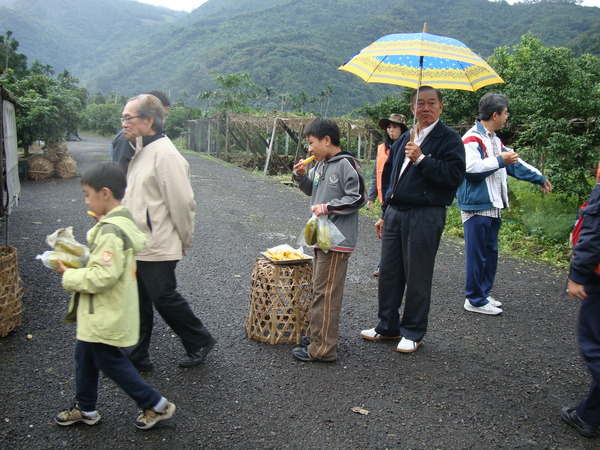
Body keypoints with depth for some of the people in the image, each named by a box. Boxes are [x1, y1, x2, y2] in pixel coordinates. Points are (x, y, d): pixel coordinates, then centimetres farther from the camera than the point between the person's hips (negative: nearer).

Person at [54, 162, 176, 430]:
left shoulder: (111, 231, -27)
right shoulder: (122, 222, 5)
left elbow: (103, 277, -30)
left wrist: (69, 276, -16)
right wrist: (77, 267, 6)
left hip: (106, 316, -10)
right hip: (100, 314, 10)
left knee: (110, 361, 5)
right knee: (85, 357, 22)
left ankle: (156, 405, 17)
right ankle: (85, 409, 40)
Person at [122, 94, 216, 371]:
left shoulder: (164, 153, -20)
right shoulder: (141, 150, 12)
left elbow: (182, 202, -20)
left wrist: (185, 240, -12)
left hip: (157, 247, -9)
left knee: (164, 298, 3)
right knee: (139, 302, 15)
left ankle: (200, 342, 23)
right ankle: (137, 357, 29)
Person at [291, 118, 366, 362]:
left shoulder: (346, 164, -14)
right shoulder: (321, 164, 11)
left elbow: (358, 197, -16)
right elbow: (313, 190, 24)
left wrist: (327, 208, -18)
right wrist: (302, 176, 5)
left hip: (337, 240, -9)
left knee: (325, 293, -5)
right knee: (319, 289, 18)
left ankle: (323, 348, 3)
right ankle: (317, 335, 32)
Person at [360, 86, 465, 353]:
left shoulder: (449, 139, -4)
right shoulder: (403, 140, 17)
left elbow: (454, 176, -17)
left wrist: (421, 159, -19)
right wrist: (384, 214, 19)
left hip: (425, 217, -6)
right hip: (395, 213, 7)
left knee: (417, 278, 2)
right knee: (388, 273, 11)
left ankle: (413, 333, 17)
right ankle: (388, 326, 25)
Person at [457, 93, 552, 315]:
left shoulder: (495, 141, 19)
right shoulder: (472, 139, -12)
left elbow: (515, 163, 30)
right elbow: (471, 167, -26)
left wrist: (539, 178, 37)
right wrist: (499, 161, -16)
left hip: (493, 207, 10)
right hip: (477, 207, -10)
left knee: (490, 253, 14)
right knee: (477, 255, -5)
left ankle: (484, 294, 25)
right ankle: (475, 300, 4)